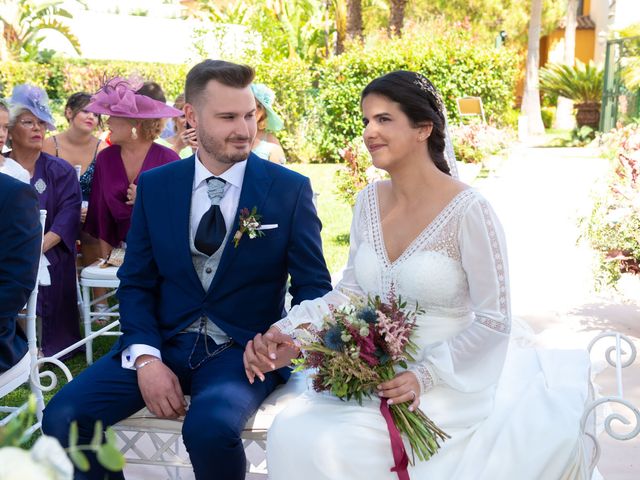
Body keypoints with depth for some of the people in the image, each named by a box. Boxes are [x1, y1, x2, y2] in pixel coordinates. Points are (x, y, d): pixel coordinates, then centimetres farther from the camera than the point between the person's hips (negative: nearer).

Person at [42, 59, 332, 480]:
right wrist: (145, 358, -12)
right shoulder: (155, 185, 4)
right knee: (63, 416, -17)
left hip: (246, 348, -2)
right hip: (163, 341, 3)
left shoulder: (291, 188, -3)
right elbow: (136, 283, 6)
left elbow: (313, 286, 0)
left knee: (210, 426, -33)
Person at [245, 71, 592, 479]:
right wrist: (285, 332, -6)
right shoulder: (370, 201, 3)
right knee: (293, 435, -19)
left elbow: (493, 322, -12)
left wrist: (424, 377, -21)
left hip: (448, 383, -5)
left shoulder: (469, 211, -16)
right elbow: (352, 291, 8)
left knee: (331, 445, -25)